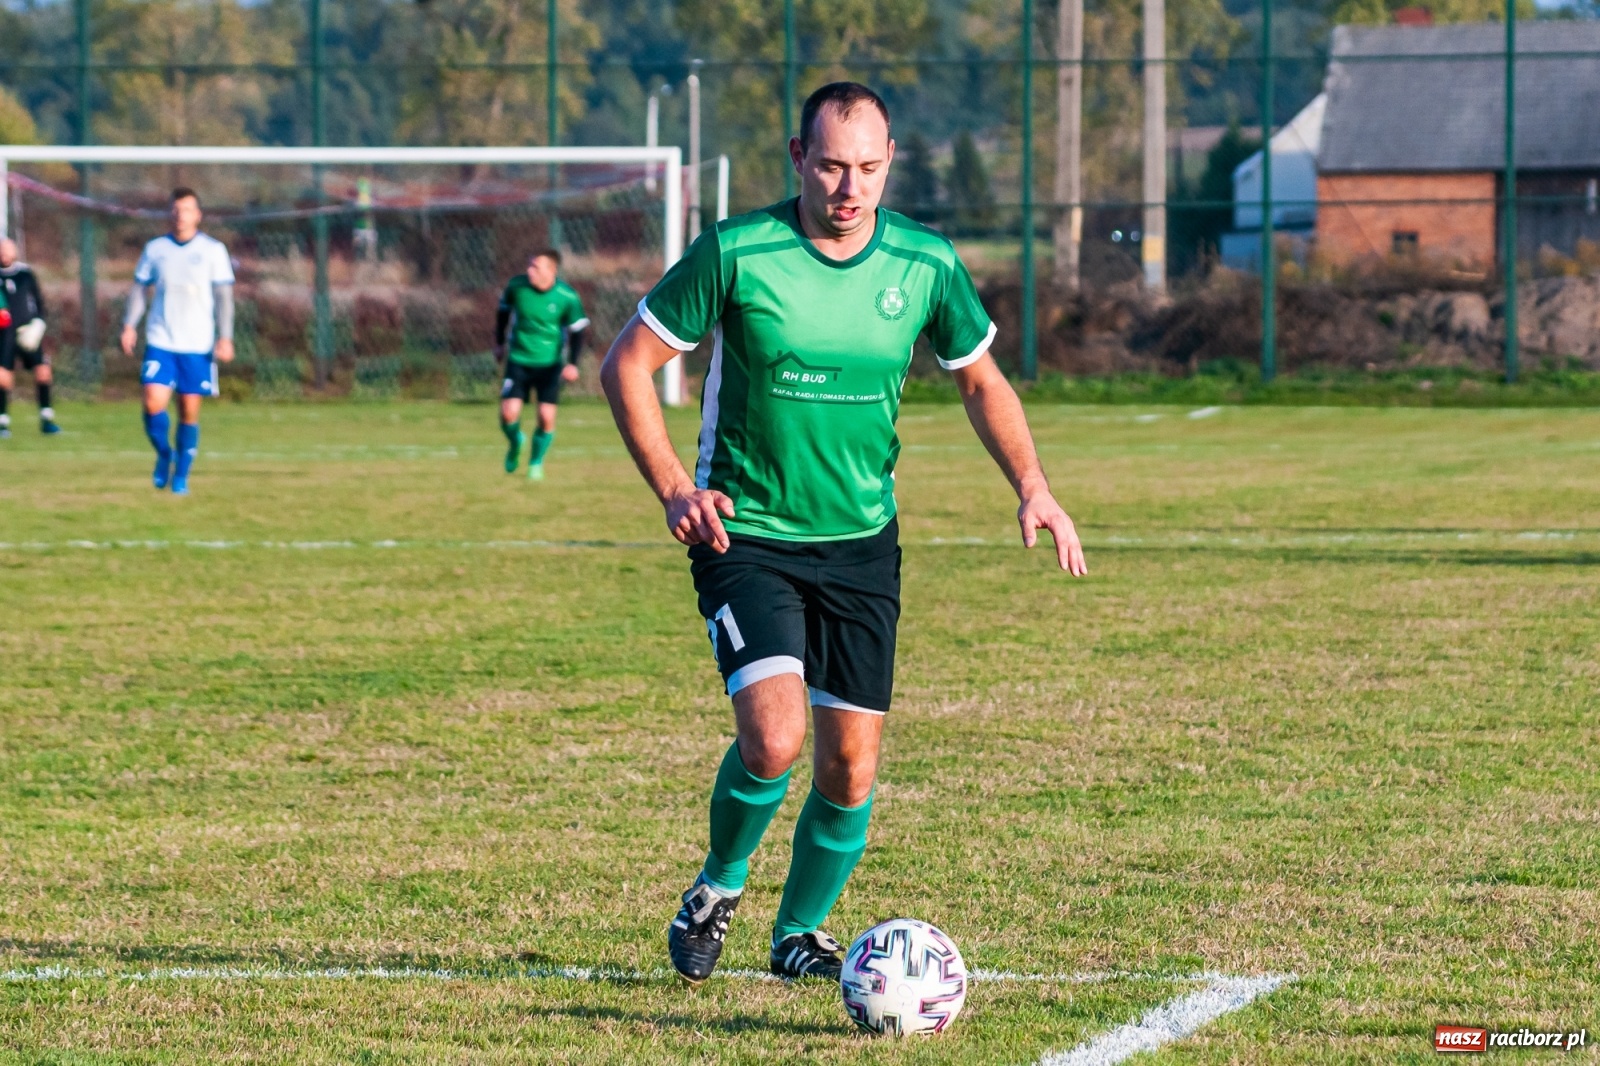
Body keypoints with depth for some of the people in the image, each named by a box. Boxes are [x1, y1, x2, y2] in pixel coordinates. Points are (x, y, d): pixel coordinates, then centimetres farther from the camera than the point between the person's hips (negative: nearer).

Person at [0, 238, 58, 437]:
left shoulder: (25, 273, 3)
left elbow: (39, 301, 9)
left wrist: (37, 324, -4)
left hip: (27, 334, 1)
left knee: (43, 372, -6)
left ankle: (46, 419, 7)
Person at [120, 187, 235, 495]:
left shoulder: (213, 250, 2)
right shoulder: (155, 249, 7)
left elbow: (224, 296, 1)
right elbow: (140, 288, 12)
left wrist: (225, 337, -8)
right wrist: (130, 325, 0)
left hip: (197, 346, -1)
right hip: (160, 342, 1)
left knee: (190, 412, 1)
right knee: (153, 403, -14)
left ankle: (181, 476, 15)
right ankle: (164, 454, 14)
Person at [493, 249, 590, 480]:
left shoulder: (567, 297, -15)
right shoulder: (516, 286, -11)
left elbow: (579, 329, -3)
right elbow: (503, 311, 9)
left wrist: (572, 363, -12)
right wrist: (499, 342, 16)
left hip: (550, 363, -1)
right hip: (518, 360, 1)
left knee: (547, 417, -8)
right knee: (508, 414, -11)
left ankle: (536, 462, 18)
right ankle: (515, 443, 25)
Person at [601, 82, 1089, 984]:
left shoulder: (926, 263, -4)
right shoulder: (737, 252, -13)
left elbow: (980, 379, 13)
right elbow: (628, 365, -4)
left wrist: (1032, 486, -1)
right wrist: (675, 489, -15)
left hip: (863, 543, 3)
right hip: (747, 535, -3)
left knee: (851, 765, 2)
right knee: (774, 738, -21)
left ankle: (800, 933, 27)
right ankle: (719, 888, 9)